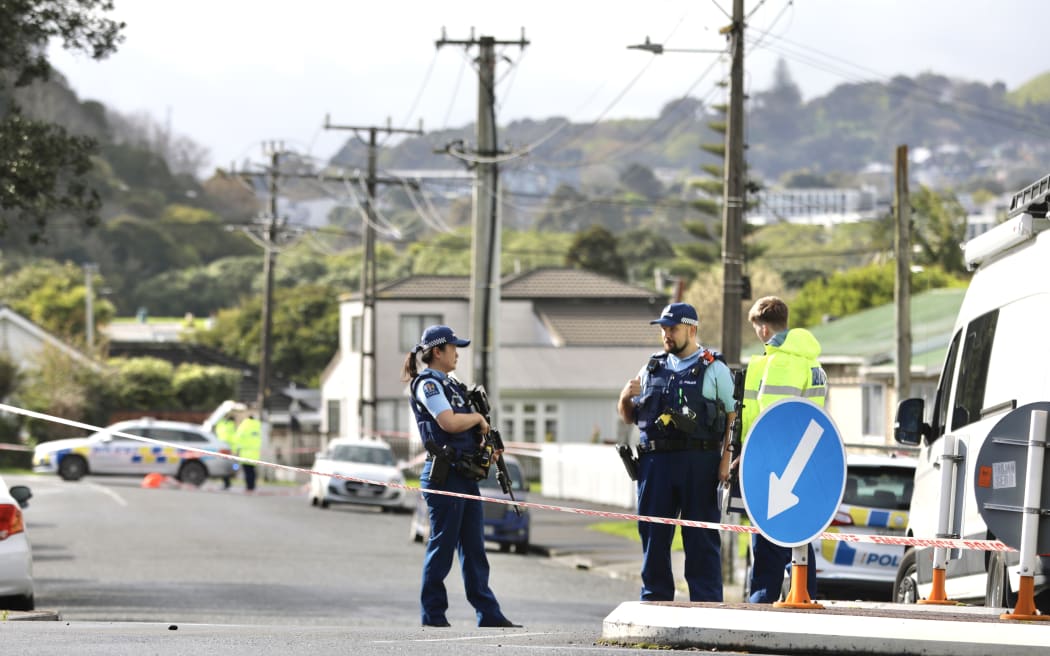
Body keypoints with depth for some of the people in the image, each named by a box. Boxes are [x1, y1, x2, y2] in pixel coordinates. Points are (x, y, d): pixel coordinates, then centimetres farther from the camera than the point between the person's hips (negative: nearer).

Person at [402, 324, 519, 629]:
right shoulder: (428, 384, -9)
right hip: (444, 475, -9)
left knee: (474, 548, 8)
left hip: (466, 474, 9)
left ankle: (488, 613, 8)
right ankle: (433, 613, 2)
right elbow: (449, 422, -23)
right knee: (442, 545, -4)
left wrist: (485, 444, 8)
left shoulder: (449, 384, 19)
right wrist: (478, 418, -6)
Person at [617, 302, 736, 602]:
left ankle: (706, 604, -1)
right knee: (653, 534, 5)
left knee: (701, 537, -3)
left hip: (699, 464, -4)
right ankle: (655, 599, 11)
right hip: (655, 461, 4)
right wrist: (626, 398, 1)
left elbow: (733, 416, -1)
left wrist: (726, 458, -12)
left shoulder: (714, 369, 5)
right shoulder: (652, 369, 18)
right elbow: (628, 417, 23)